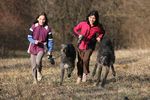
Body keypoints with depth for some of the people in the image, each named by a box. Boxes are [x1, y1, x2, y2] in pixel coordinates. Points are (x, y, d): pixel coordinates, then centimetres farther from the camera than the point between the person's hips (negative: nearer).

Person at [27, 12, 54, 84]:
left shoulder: (47, 29, -1)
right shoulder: (34, 26, -1)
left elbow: (50, 40, 3)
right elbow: (29, 37, 0)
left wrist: (50, 51, -3)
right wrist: (34, 41, -20)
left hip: (42, 47, -2)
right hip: (33, 47, 2)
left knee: (38, 61, -28)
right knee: (33, 66, 3)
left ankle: (39, 72, 1)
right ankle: (35, 79, 22)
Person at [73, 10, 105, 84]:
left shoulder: (98, 27, -9)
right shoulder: (83, 24, -11)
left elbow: (102, 33, 13)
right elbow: (75, 29, 2)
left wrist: (99, 37, -6)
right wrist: (79, 35, -15)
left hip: (89, 46, -1)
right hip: (81, 45, 1)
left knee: (86, 59, -22)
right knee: (80, 61, 9)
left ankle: (85, 73, 1)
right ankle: (79, 76, 29)